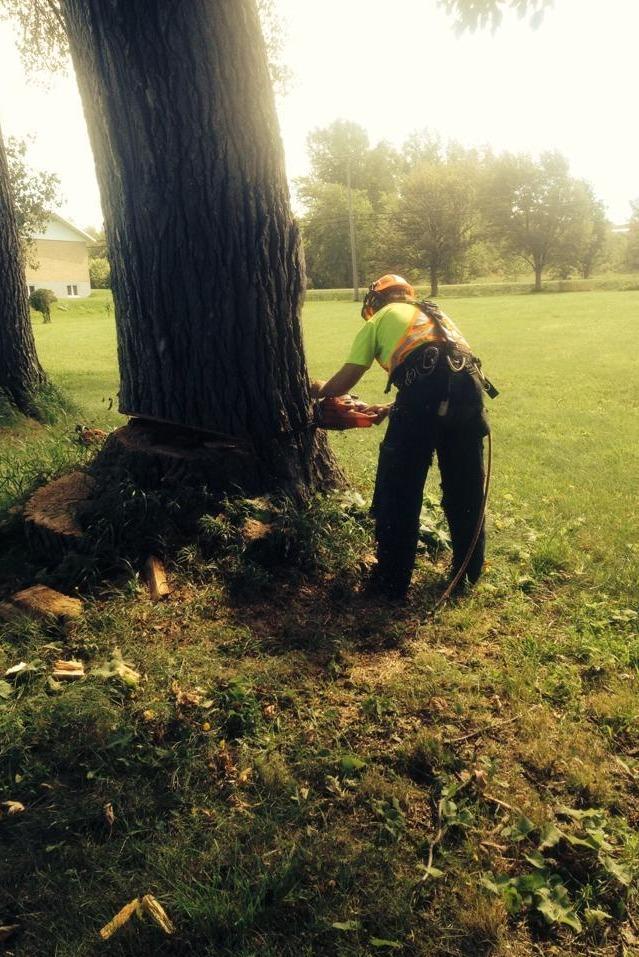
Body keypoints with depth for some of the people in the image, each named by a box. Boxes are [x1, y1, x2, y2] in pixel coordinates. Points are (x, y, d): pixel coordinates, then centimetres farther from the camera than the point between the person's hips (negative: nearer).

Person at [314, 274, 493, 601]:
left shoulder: (377, 321, 21)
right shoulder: (432, 313, 36)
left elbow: (343, 383, 15)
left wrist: (321, 390, 38)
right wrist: (391, 408, 43)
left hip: (424, 389, -6)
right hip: (468, 386, 6)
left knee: (399, 491, 6)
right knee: (465, 486, 19)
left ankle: (392, 582, 14)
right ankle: (470, 570, 32)